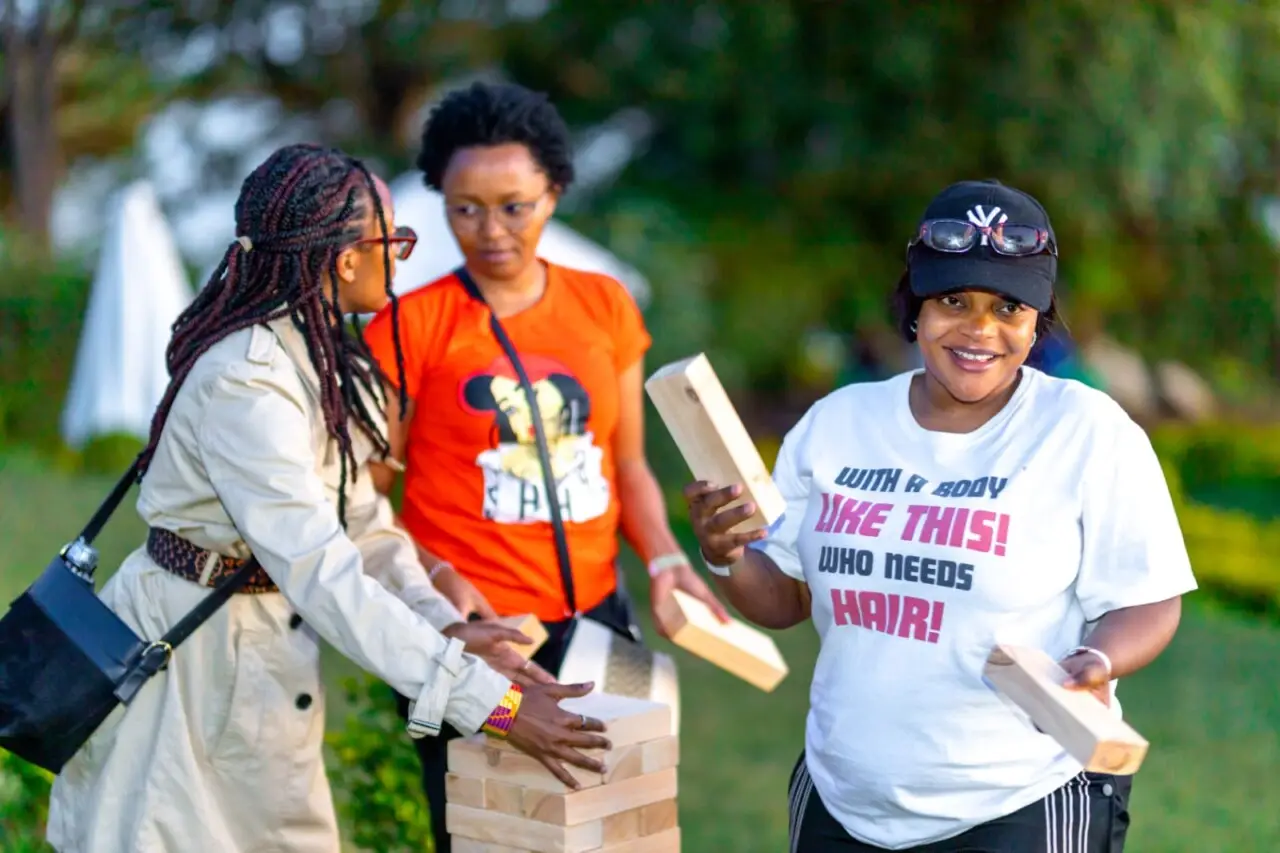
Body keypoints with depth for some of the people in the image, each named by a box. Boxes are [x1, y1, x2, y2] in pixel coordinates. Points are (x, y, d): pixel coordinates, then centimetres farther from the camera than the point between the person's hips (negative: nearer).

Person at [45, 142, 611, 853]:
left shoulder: (322, 358, 3)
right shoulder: (245, 386, -28)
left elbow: (358, 516, 4)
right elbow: (324, 573, -33)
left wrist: (443, 623, -12)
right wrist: (491, 702, -34)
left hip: (263, 651, 9)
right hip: (189, 653, -9)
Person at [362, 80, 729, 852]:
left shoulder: (605, 307, 6)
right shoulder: (412, 327, -6)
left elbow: (627, 464, 11)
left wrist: (664, 558, -5)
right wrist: (437, 580, -19)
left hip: (595, 621, 4)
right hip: (472, 638, -4)